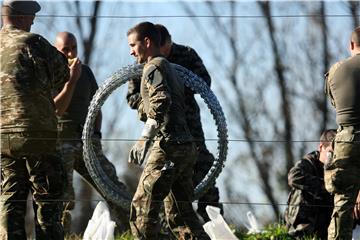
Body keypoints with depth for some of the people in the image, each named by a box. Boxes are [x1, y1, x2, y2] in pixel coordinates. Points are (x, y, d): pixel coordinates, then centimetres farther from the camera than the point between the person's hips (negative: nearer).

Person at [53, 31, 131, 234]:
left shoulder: (85, 71, 14)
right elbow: (56, 109, -17)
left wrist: (96, 133, 11)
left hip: (86, 141, 5)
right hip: (61, 141, -5)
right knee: (64, 199, -14)